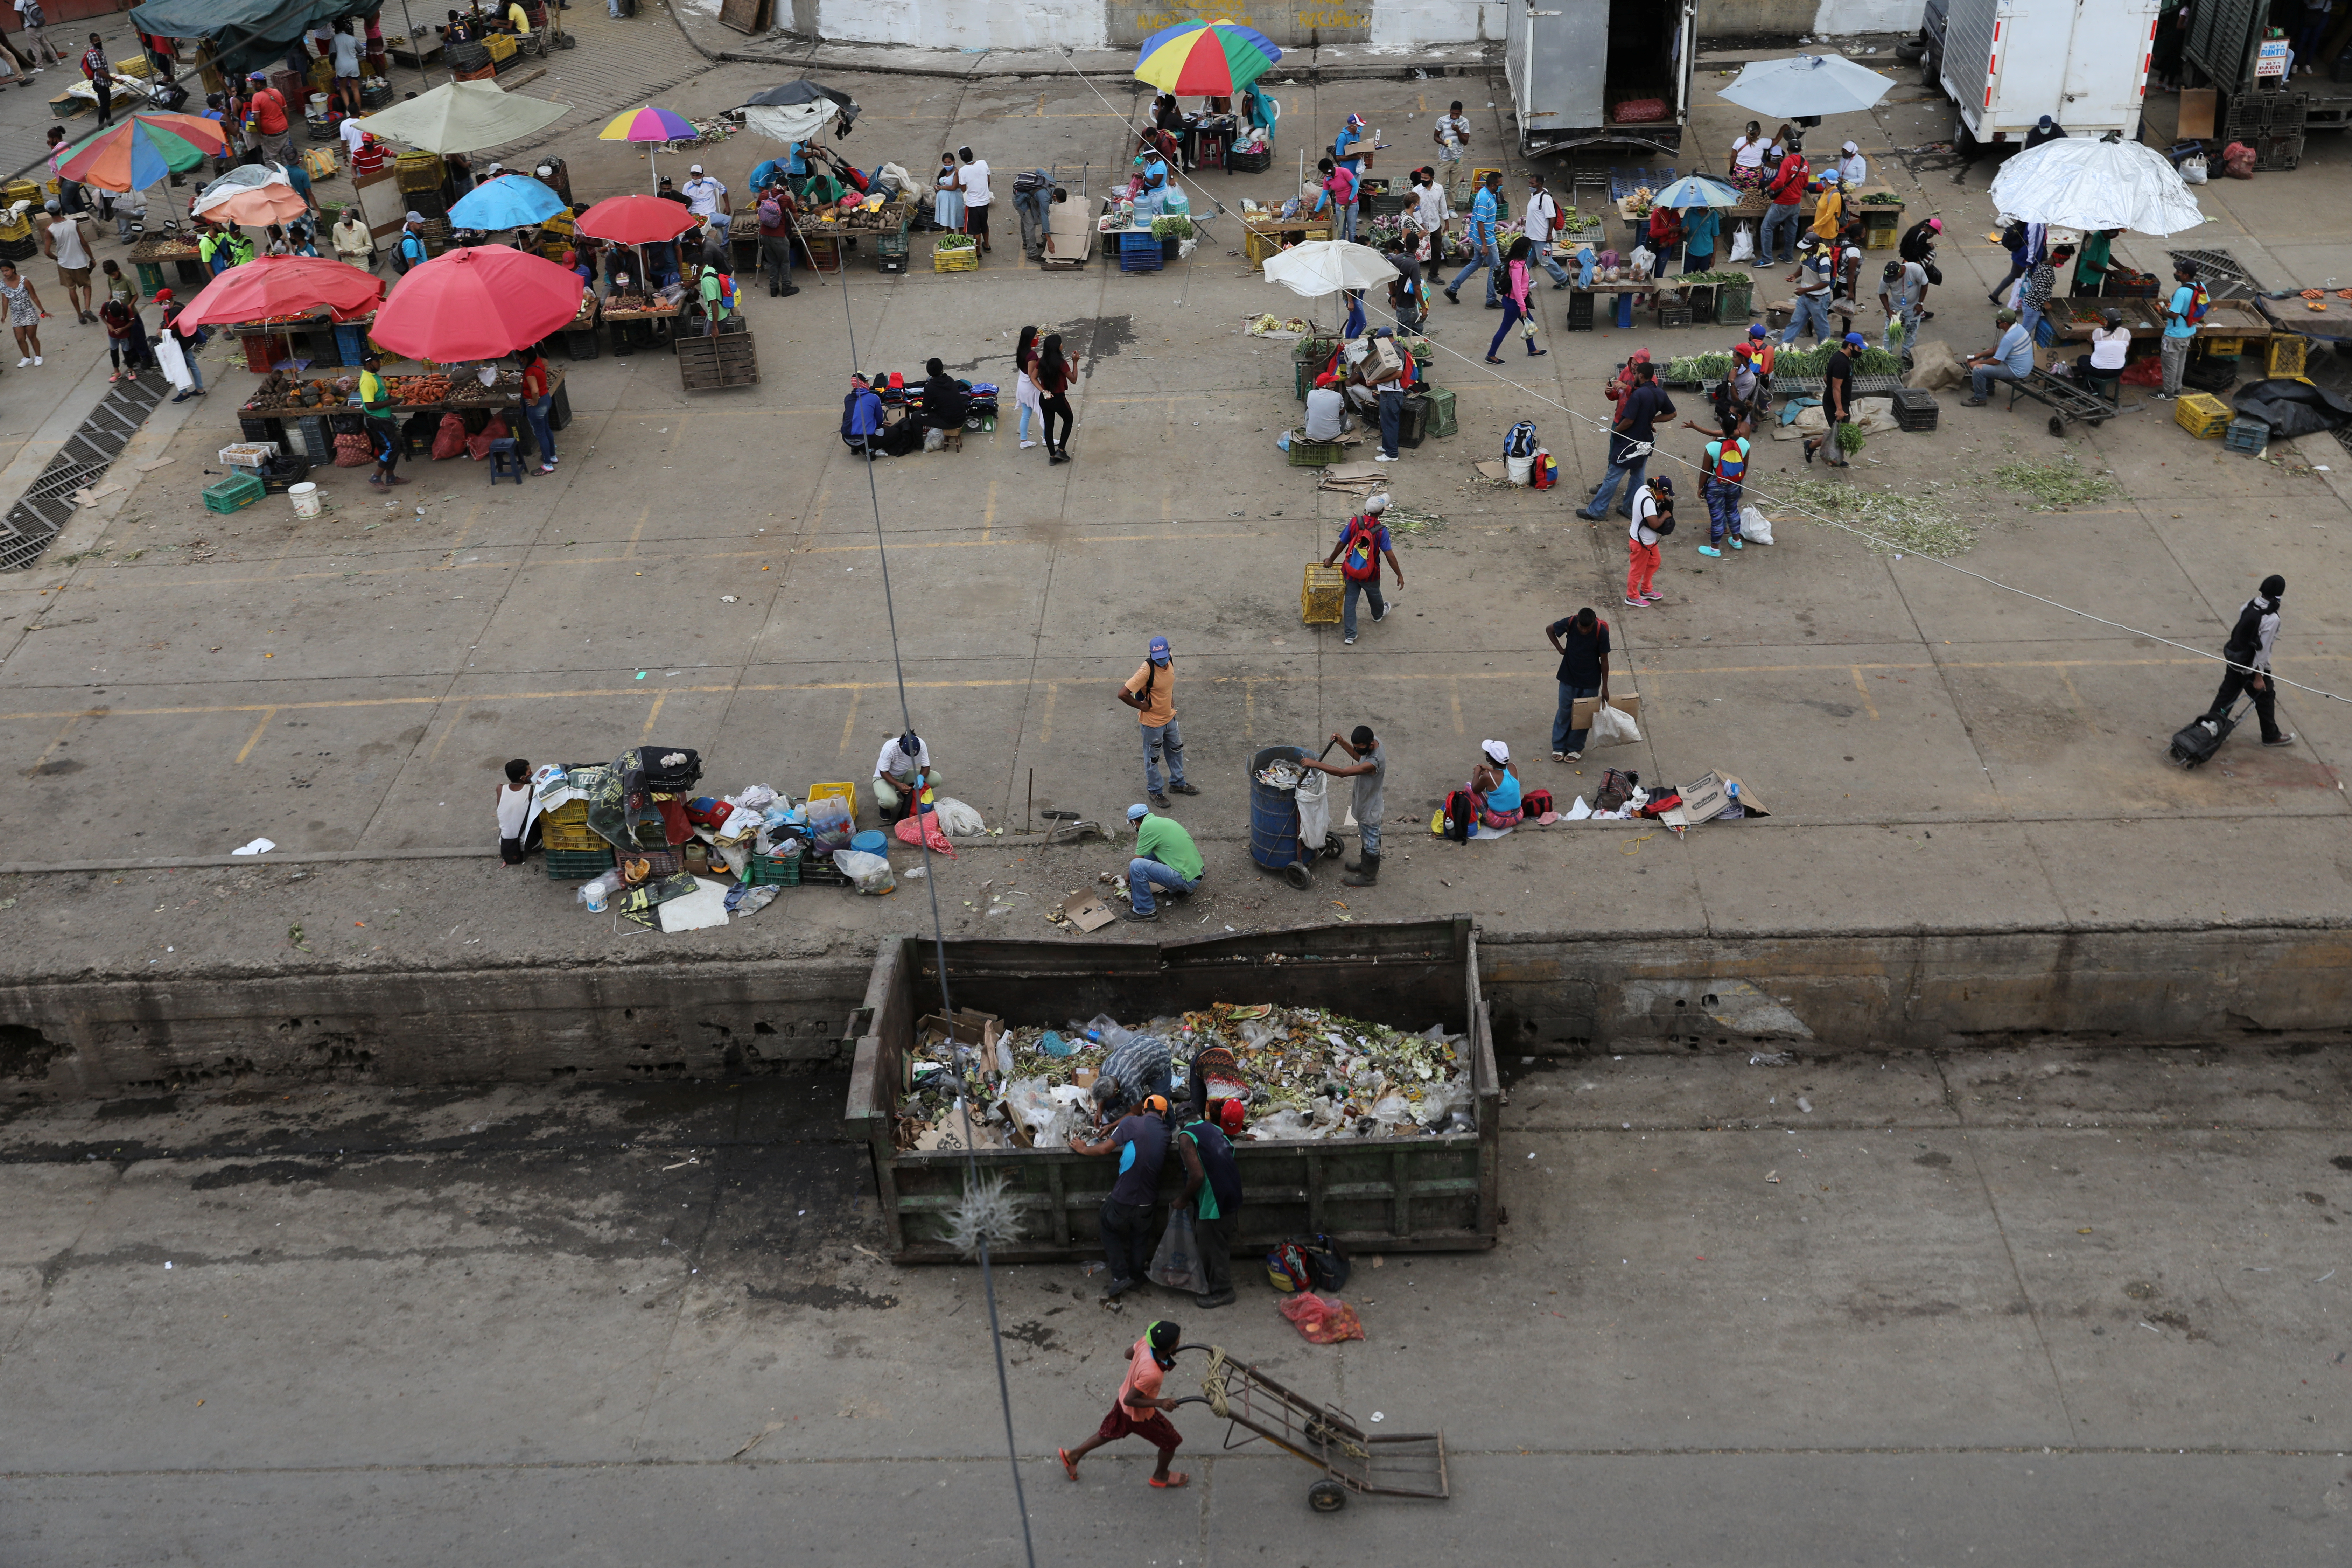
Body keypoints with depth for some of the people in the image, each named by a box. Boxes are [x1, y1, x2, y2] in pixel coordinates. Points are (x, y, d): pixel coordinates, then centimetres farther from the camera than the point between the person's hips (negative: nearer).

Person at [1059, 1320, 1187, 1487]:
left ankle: (1073, 1455, 46)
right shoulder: (1152, 1374, -44)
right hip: (1139, 1414, -7)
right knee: (1171, 1441, 18)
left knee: (1110, 1432, 31)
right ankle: (1161, 1476, 44)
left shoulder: (1146, 1341, -24)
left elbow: (1129, 1354, -1)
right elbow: (1130, 1400, -32)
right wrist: (1160, 1403, -32)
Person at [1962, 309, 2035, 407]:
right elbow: (1998, 349, 12)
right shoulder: (2017, 327, 0)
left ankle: (1979, 399, 0)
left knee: (1978, 370, -18)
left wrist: (1978, 363, -7)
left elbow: (1996, 361, -21)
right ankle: (1988, 388, 35)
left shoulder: (2009, 338, -30)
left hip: (2017, 372, -10)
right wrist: (1980, 355, 9)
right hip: (2023, 365, 10)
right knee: (1987, 358, 26)